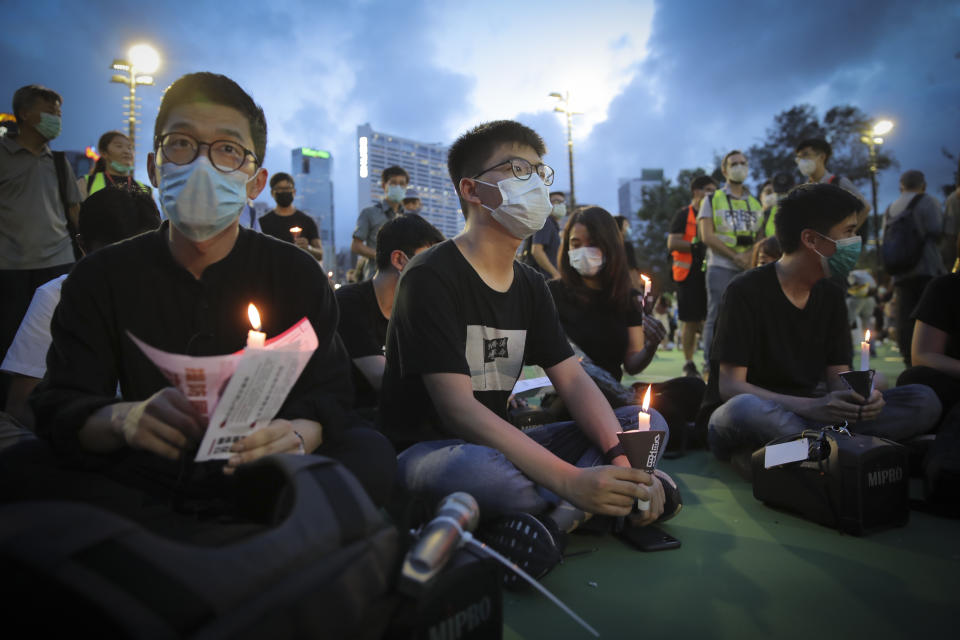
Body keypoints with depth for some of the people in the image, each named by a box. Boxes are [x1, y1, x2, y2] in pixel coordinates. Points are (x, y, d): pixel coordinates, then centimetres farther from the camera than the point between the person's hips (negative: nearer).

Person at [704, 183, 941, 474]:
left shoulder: (830, 295, 9)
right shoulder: (746, 291, -12)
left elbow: (837, 376, 8)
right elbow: (730, 386, -18)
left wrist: (858, 396, -17)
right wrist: (812, 407, -30)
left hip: (803, 415, 7)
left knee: (924, 400, -11)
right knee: (746, 408, -42)